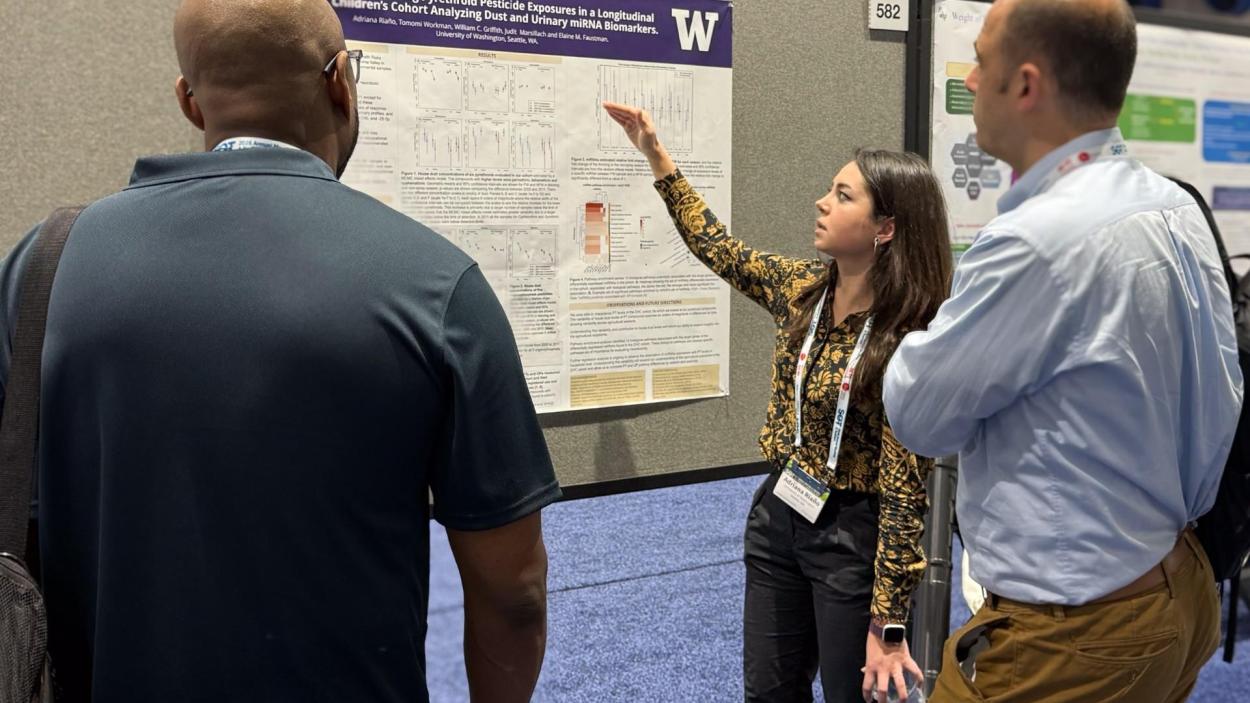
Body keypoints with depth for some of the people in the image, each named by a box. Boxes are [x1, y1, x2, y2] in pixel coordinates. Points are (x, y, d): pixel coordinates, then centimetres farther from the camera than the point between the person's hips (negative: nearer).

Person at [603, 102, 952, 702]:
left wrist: (888, 624, -21)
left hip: (854, 538, -6)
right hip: (778, 514, 7)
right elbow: (717, 247, 15)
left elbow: (905, 491, -21)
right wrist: (656, 156, 12)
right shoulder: (802, 287, -2)